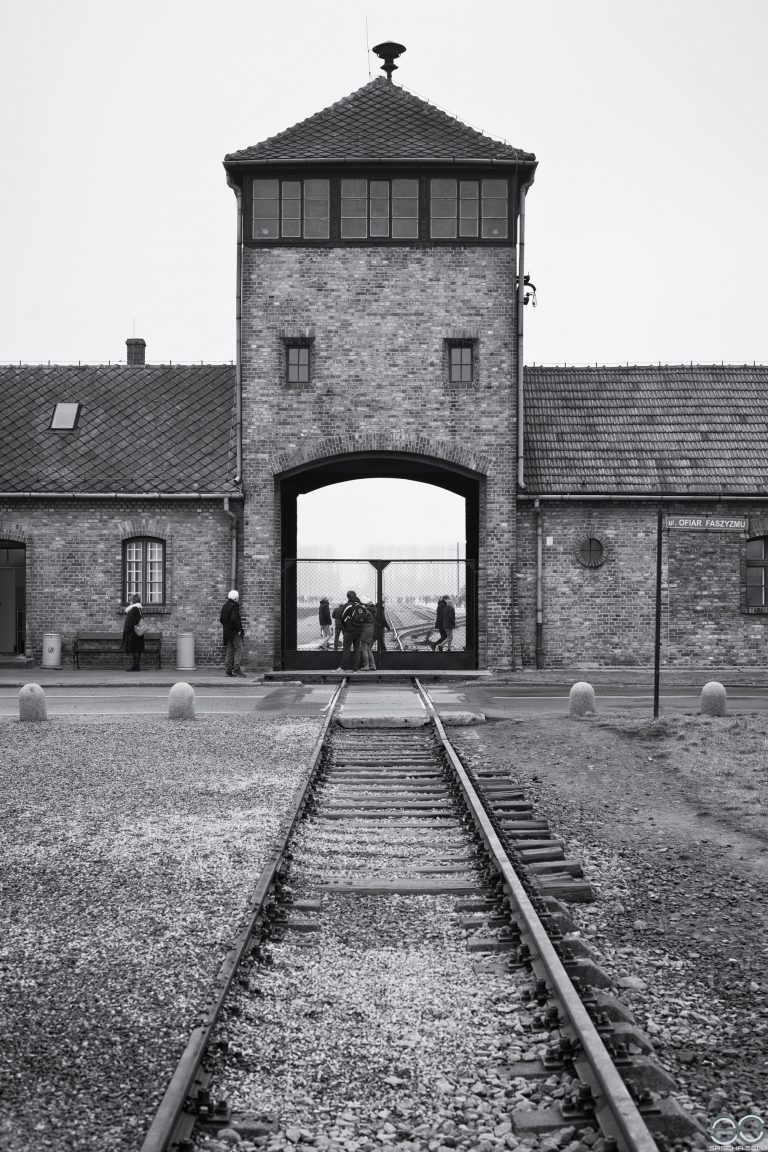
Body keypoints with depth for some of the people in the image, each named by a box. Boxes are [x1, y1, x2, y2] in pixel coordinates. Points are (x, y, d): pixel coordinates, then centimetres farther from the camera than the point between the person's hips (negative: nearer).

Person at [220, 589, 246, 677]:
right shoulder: (234, 606, -15)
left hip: (227, 632, 9)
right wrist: (239, 629, -17)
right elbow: (234, 619, -25)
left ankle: (228, 670, 11)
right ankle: (236, 669, -14)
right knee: (239, 650, -6)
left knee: (229, 651, 12)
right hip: (235, 633, -9)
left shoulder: (225, 606, 13)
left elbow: (221, 619, 18)